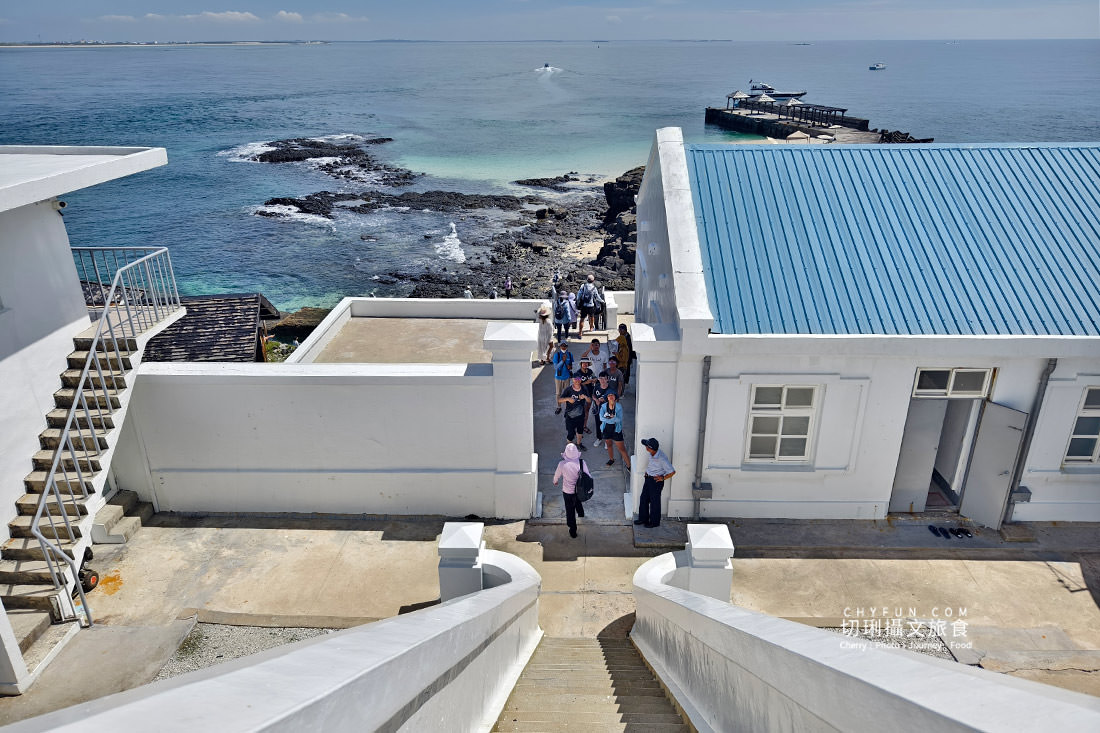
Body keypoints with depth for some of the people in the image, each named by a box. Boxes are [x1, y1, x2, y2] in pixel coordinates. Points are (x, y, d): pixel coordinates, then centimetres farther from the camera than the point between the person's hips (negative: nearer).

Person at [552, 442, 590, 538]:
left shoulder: (562, 464, -23)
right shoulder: (581, 462, -20)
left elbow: (557, 474, -4)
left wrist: (555, 481, 18)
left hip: (568, 491, -3)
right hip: (580, 490, 3)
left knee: (570, 510, 15)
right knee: (578, 501, 36)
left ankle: (573, 531, 28)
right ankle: (581, 513, 64)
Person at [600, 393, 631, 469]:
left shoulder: (618, 407, -14)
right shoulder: (604, 406, -7)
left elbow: (619, 419, -22)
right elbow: (601, 418, -20)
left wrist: (608, 419, -25)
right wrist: (613, 419, -25)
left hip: (616, 429, -3)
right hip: (607, 429, 3)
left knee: (621, 448, -2)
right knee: (609, 445, 23)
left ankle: (629, 465, 4)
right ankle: (611, 459, 47)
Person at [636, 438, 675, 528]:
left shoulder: (662, 459, -31)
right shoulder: (652, 453, -8)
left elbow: (672, 472, -25)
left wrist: (663, 478, -14)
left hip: (656, 481, -8)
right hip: (648, 478, 8)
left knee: (654, 502, 9)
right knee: (644, 499, 18)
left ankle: (655, 522, 28)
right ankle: (643, 518, 35)